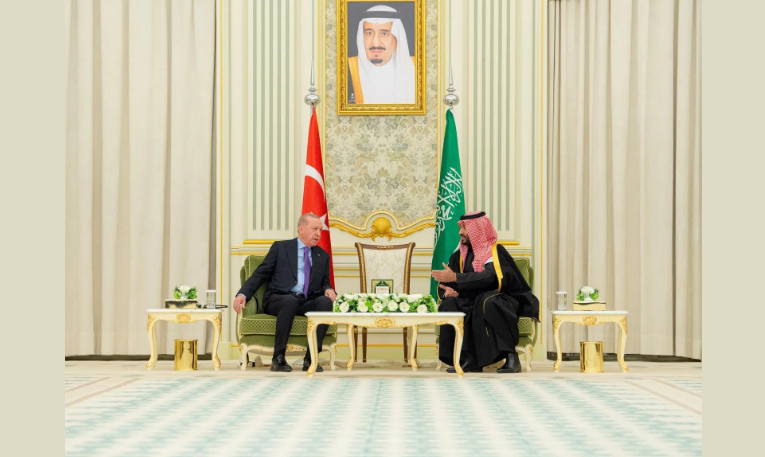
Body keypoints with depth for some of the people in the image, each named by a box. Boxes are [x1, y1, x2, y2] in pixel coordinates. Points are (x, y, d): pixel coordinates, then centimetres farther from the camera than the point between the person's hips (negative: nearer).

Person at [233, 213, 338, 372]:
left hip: (307, 304, 3)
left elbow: (325, 283, 21)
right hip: (277, 300, -3)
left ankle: (310, 358, -29)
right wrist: (242, 294, -12)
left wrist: (328, 290, -6)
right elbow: (260, 274, 5)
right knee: (291, 300, -40)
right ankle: (278, 358, -30)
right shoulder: (280, 247, 9)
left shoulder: (323, 256, 20)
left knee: (325, 301, -31)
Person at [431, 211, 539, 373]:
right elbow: (444, 286, 11)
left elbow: (492, 279, -27)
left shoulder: (495, 251, -9)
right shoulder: (459, 256, 9)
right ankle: (468, 359, -27)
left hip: (503, 304, -5)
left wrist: (455, 277, -27)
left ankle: (511, 356, -32)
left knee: (487, 302, -38)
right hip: (474, 305, 6)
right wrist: (449, 291, -15)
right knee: (449, 305, -22)